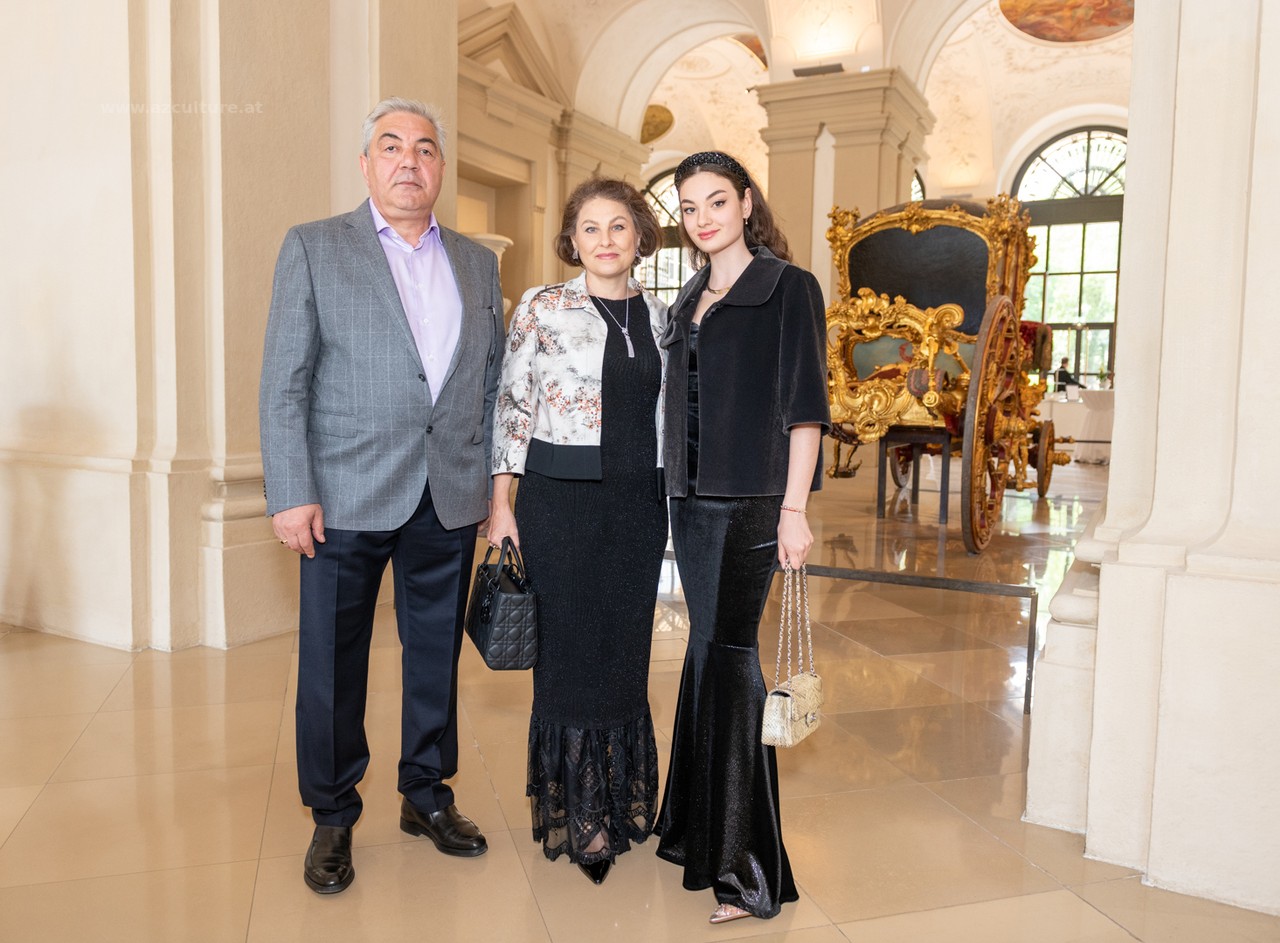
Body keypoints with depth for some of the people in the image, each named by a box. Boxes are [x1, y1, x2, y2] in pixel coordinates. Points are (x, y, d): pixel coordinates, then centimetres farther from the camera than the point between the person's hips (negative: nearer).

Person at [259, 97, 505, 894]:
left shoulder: (479, 263, 12)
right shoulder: (314, 248, 2)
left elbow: (494, 383, 13)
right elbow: (284, 383, -3)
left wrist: (495, 484, 7)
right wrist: (292, 494, -10)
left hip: (450, 500, 3)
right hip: (347, 497, -3)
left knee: (437, 656, 13)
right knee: (333, 664, 6)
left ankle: (428, 794, 32)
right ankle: (333, 818, 25)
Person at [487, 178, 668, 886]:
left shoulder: (659, 317, 10)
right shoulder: (542, 308, -2)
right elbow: (511, 407, -2)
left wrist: (670, 504, 12)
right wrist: (500, 505, -6)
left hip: (638, 507, 4)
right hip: (560, 501, -3)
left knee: (625, 654, 11)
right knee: (567, 654, 3)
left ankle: (619, 802, 30)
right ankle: (574, 812, 22)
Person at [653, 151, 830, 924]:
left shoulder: (789, 288, -3)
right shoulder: (689, 301, 16)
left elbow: (804, 405, -10)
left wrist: (794, 509, -16)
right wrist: (681, 489, 14)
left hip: (751, 502, -7)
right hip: (692, 499, 7)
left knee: (728, 656, -7)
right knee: (708, 650, 13)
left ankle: (744, 868, 5)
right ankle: (699, 829, 29)